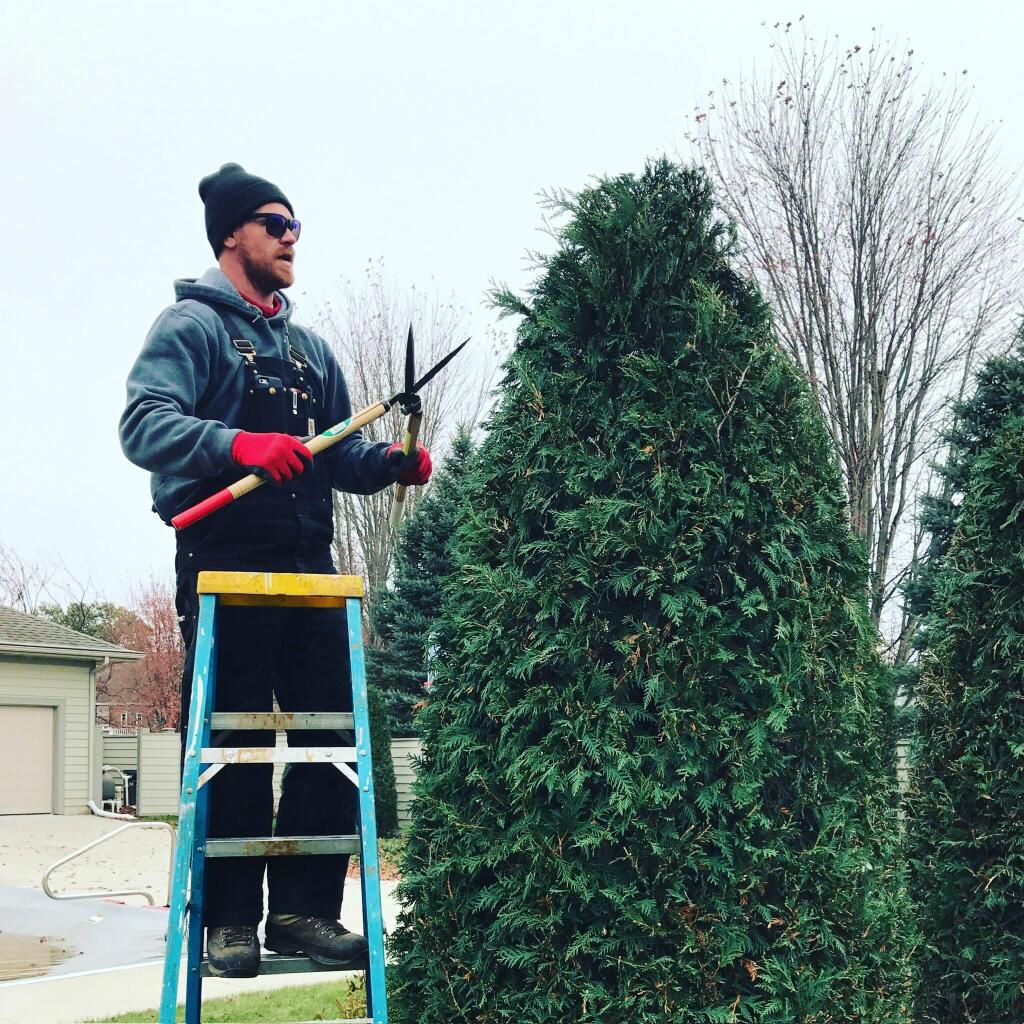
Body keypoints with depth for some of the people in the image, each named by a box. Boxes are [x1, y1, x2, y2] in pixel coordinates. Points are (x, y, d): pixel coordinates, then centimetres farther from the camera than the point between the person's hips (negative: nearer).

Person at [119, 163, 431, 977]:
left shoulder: (311, 349, 22)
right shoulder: (193, 324, 0)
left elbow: (341, 458, 23)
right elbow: (144, 424, -15)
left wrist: (391, 462, 1)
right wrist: (239, 444, -31)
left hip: (310, 564, 7)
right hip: (226, 562, -6)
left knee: (334, 737, 2)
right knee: (232, 746, -4)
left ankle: (304, 908, 8)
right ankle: (229, 919, 5)